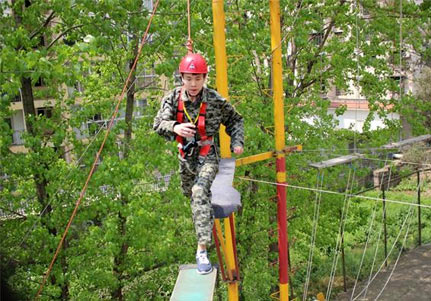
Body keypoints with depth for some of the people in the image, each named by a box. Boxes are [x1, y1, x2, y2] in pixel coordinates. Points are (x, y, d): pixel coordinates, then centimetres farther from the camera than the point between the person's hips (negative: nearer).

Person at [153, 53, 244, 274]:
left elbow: (235, 120, 4)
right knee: (188, 192, 23)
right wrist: (175, 127, -37)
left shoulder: (215, 100, -14)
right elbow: (158, 123, -16)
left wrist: (237, 142, -9)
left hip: (207, 154, -5)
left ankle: (202, 250, -27)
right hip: (186, 155, 5)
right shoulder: (173, 98, -8)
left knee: (200, 192, -27)